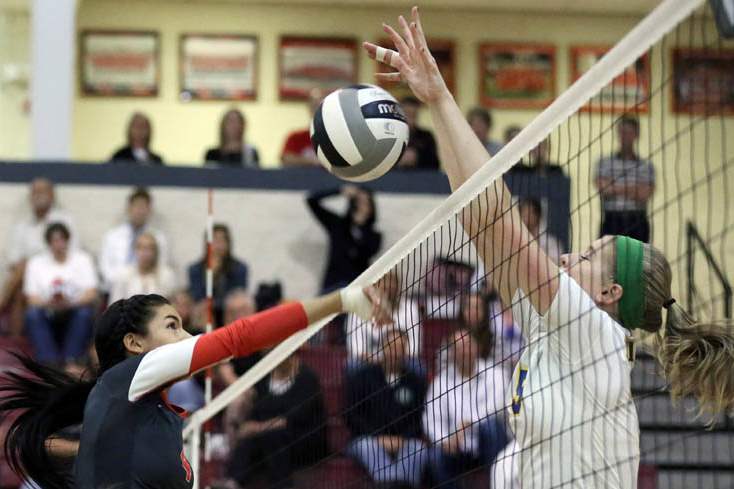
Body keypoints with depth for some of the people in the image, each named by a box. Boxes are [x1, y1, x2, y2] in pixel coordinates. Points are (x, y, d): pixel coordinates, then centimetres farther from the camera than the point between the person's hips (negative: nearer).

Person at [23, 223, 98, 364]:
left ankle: (71, 361, -35)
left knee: (85, 312, -33)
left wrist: (70, 303, -26)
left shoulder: (82, 259, 6)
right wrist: (48, 304, -25)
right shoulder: (36, 263, 8)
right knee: (32, 314, -31)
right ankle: (49, 362, -38)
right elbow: (32, 299, -2)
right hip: (48, 314, 1)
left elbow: (91, 294, -6)